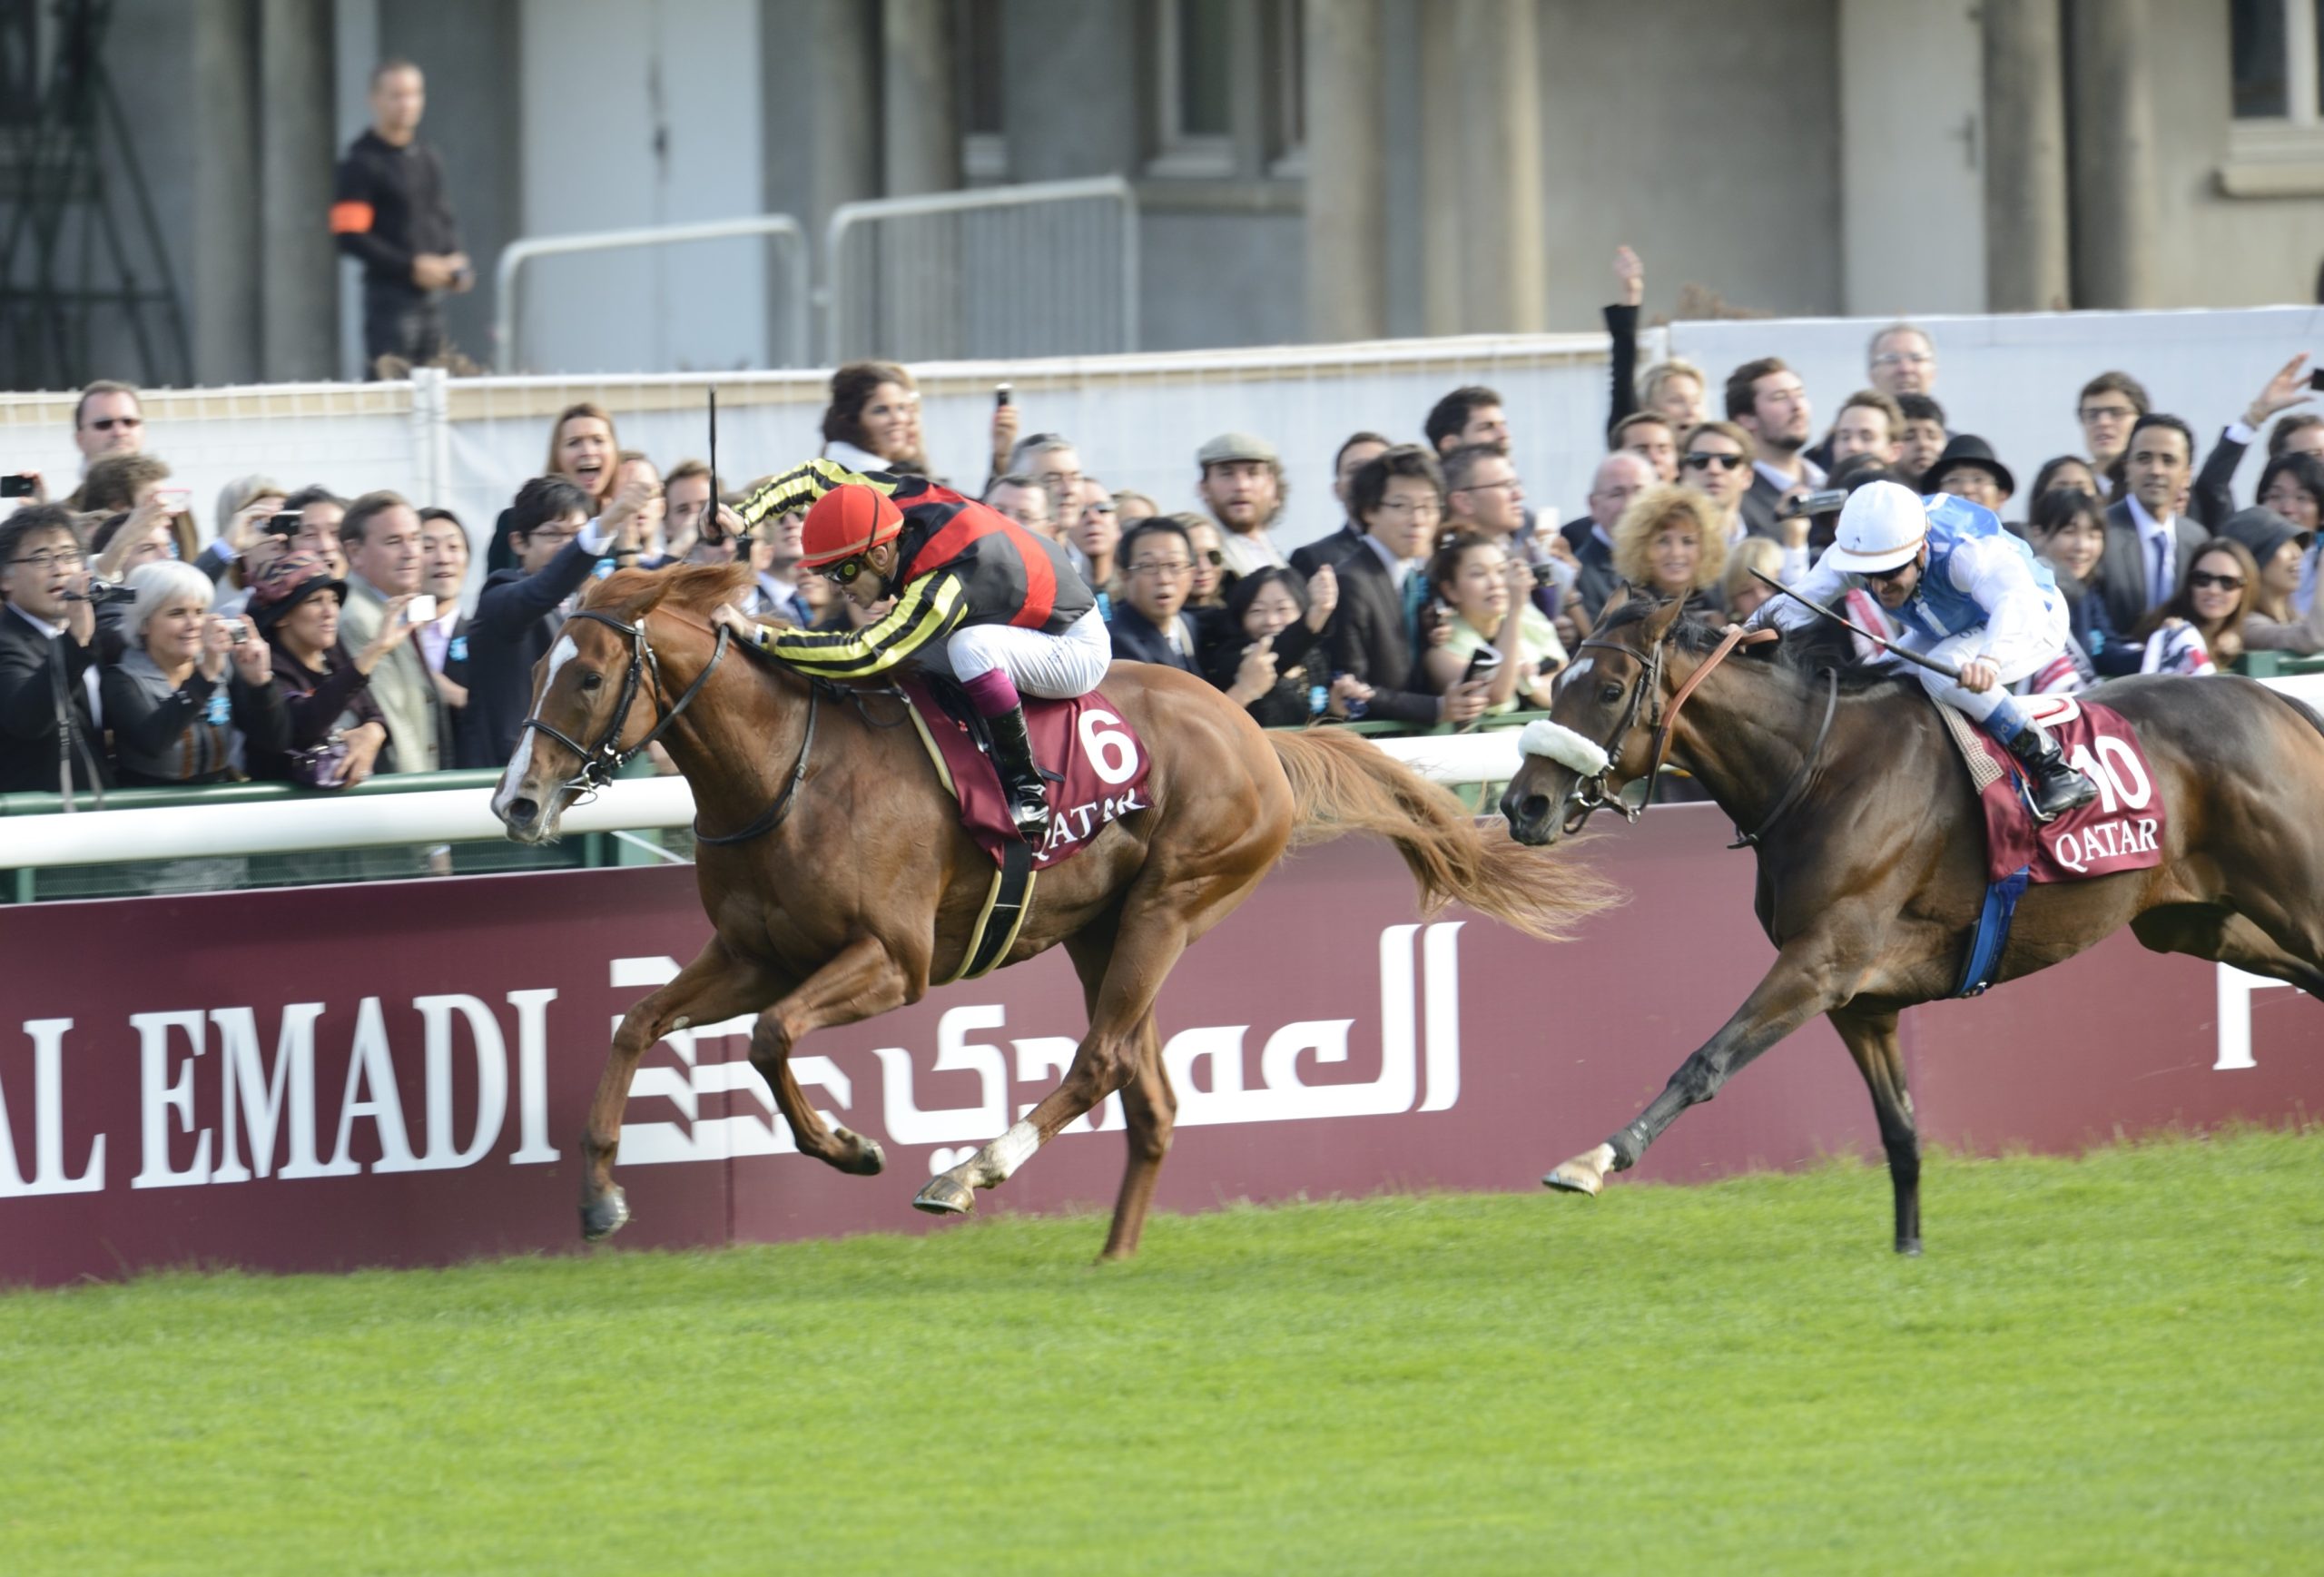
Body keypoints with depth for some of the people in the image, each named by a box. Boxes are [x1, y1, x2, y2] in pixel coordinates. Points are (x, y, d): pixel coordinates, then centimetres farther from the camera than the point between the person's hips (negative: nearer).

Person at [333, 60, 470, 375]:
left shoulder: (427, 159, 15)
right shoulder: (362, 163, -8)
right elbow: (350, 238, -14)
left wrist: (454, 263, 4)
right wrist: (411, 266, -17)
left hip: (430, 295, 7)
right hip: (390, 292, -7)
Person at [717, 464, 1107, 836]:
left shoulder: (943, 587, -37)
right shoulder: (904, 501, -14)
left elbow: (862, 655, -41)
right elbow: (815, 476, -2)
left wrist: (757, 635, -40)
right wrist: (740, 518, -17)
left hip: (1080, 650, -9)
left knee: (970, 648, -36)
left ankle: (1026, 789, -21)